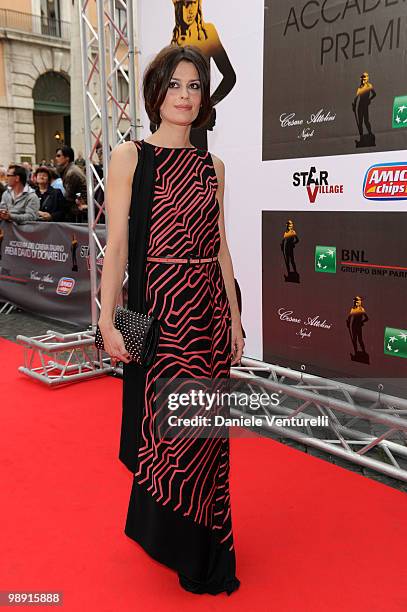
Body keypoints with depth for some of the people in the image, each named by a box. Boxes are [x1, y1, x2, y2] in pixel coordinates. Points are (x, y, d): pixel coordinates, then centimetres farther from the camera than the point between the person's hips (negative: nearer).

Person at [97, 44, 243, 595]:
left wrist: (234, 316, 10)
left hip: (209, 309, 5)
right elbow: (116, 244, -6)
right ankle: (165, 538, 29)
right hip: (158, 309, -4)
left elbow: (220, 245, 12)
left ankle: (203, 553, 31)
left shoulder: (212, 166, 11)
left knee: (203, 428, 11)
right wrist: (108, 321, -12)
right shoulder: (130, 157, -2)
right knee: (162, 429, 4)